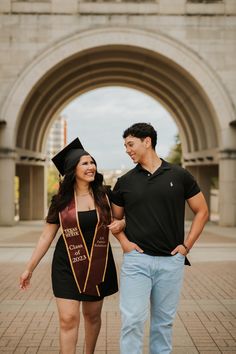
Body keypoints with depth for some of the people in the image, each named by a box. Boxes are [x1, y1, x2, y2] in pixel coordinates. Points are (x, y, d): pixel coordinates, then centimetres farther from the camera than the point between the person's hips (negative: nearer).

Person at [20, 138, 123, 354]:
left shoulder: (104, 195, 0)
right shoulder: (61, 200, -3)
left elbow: (120, 218, 14)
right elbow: (47, 236, 2)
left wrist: (121, 224, -11)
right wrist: (30, 268, 3)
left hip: (98, 264, 2)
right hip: (67, 266, -2)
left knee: (92, 315, 14)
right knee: (68, 319, -7)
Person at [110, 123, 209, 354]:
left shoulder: (179, 176, 0)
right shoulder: (124, 182, 4)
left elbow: (202, 211, 7)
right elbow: (115, 218, 17)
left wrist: (187, 245, 0)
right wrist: (124, 242, 0)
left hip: (171, 261, 0)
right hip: (136, 259, 0)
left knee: (164, 321, 12)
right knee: (132, 320, -6)